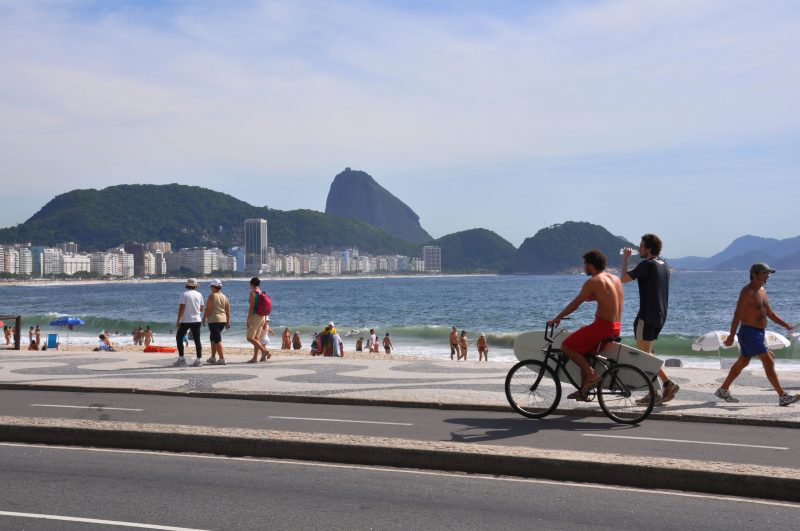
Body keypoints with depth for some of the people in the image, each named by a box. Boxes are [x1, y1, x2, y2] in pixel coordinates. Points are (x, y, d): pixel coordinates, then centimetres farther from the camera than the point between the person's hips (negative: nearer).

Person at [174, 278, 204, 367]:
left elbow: (181, 308, -14)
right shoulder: (199, 295, 5)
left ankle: (181, 358, 7)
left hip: (186, 321, -3)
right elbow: (202, 309, 10)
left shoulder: (184, 294, -7)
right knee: (197, 340, 5)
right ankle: (199, 360, 1)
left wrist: (178, 320, -10)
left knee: (179, 337, 11)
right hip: (196, 320, 4)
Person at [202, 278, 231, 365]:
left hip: (214, 320, -7)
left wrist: (204, 319, -5)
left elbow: (208, 309, -14)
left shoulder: (212, 296, -10)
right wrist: (228, 322, 13)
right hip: (223, 320, 7)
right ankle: (213, 357, 25)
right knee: (213, 338, 22)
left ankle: (222, 359, -12)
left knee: (217, 340, -7)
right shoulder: (224, 297, 9)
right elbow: (228, 310, 9)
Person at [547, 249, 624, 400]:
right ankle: (583, 390, 25)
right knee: (584, 351, 25)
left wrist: (557, 318, 2)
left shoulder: (593, 282, -11)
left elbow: (575, 304, -7)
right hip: (616, 327, 9)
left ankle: (591, 374, -6)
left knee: (567, 346, 0)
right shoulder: (615, 279, 12)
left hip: (602, 325, -9)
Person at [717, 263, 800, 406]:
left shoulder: (762, 290, 14)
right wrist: (731, 336, -22)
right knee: (769, 362, -12)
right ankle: (783, 397, -11)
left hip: (759, 333, 10)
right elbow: (737, 314, -19)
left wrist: (785, 325, 10)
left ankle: (723, 390, 26)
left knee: (743, 362, 16)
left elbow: (769, 312, 21)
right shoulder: (747, 291, -15)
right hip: (749, 332, -10)